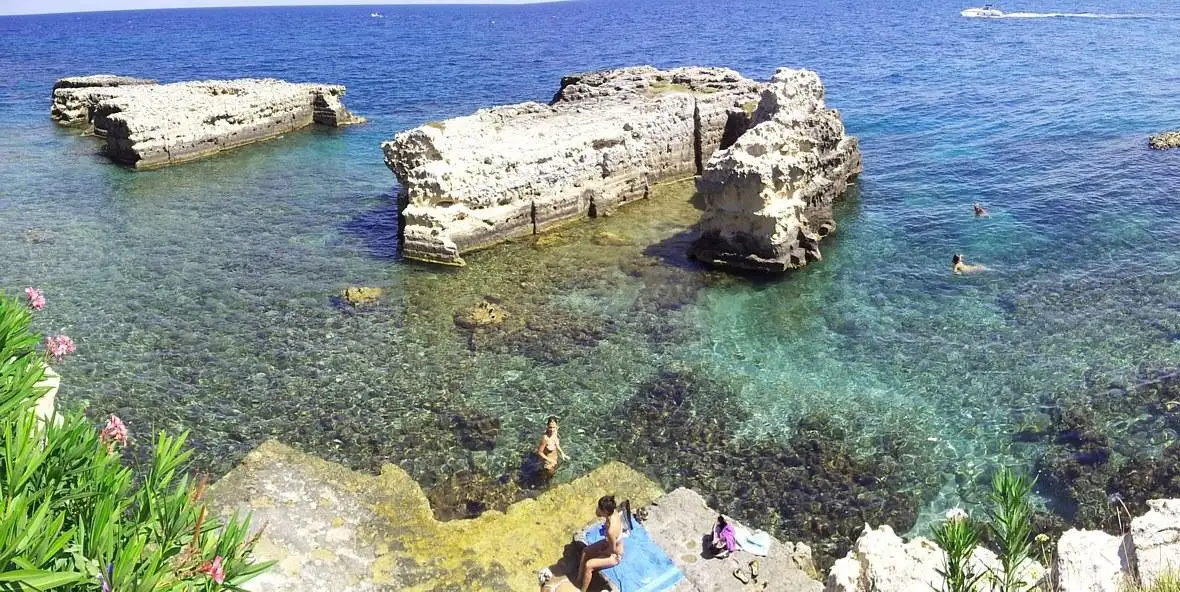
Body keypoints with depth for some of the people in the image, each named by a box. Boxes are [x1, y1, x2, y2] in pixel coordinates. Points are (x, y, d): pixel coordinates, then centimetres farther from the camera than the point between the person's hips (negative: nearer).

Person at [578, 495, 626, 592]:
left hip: (615, 556, -9)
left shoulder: (611, 530, -42)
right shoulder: (613, 515, -20)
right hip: (608, 544, 9)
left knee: (588, 565, -10)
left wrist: (600, 552, -8)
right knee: (585, 551, 10)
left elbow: (612, 550, -24)